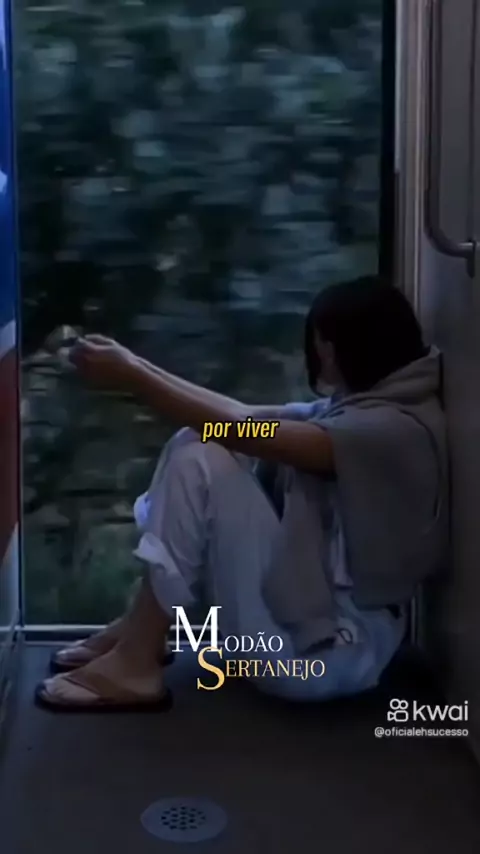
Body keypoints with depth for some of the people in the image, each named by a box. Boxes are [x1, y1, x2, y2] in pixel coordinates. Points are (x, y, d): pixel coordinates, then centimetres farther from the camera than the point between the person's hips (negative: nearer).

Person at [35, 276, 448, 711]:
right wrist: (139, 367, 2)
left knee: (201, 460, -18)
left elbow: (242, 432, -24)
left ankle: (135, 663, -11)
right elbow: (248, 415, 7)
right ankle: (142, 629, 5)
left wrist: (130, 377, -17)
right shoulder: (362, 406, 9)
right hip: (313, 601, 9)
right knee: (195, 443, 3)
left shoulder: (394, 428, -20)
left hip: (328, 650, -9)